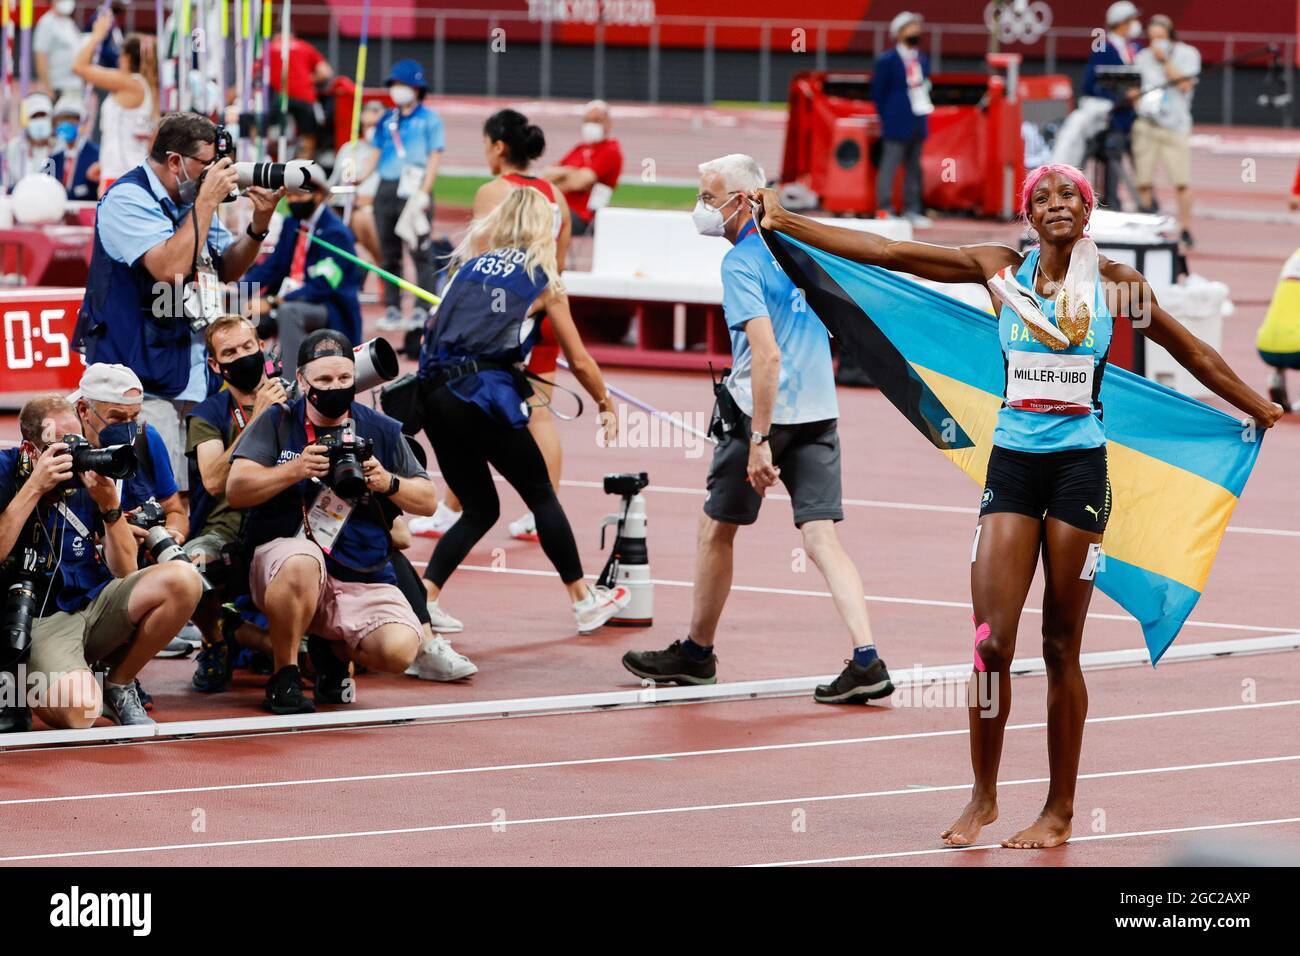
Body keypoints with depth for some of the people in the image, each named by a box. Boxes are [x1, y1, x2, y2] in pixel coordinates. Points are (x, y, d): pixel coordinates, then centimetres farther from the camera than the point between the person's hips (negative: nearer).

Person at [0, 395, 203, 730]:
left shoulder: (88, 469, 4)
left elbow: (125, 571, 2)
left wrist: (109, 505, -13)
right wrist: (33, 488, -20)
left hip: (97, 606, 5)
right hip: (40, 621, -5)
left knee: (181, 580, -21)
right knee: (79, 710, -35)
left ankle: (118, 685, 1)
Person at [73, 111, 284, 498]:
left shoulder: (191, 201, 14)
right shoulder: (129, 198, -12)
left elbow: (227, 270, 20)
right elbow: (171, 268, -25)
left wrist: (259, 223, 3)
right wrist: (208, 201, -18)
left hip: (192, 376, 9)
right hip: (146, 382, -9)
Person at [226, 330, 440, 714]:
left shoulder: (381, 431, 9)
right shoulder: (277, 423, 3)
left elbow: (428, 501, 11)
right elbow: (236, 490, -8)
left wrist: (389, 483, -10)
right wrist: (295, 470, -21)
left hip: (363, 582, 3)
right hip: (282, 555, -3)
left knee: (400, 650, -23)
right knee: (303, 561, -41)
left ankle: (332, 648, 15)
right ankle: (284, 678, -18)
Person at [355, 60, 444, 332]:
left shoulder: (429, 119, 2)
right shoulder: (387, 120, 16)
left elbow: (434, 157, -4)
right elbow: (376, 154, 19)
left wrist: (424, 193, -14)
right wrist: (360, 177, 1)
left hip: (414, 189, -6)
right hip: (386, 189, 6)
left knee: (421, 252, -8)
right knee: (389, 252, 8)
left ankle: (423, 310, -8)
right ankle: (392, 308, 13)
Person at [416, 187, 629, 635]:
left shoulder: (470, 264, 19)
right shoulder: (542, 279, 8)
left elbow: (431, 329, 16)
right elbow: (579, 362, 12)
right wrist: (606, 404, 27)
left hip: (434, 394, 5)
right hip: (487, 393, -5)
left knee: (480, 510, 16)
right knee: (541, 495, 12)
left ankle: (423, 596, 1)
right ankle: (584, 601, 19)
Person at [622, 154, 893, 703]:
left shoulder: (741, 262, -13)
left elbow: (767, 354, -23)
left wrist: (759, 440, -24)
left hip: (760, 412, -7)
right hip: (819, 411, 7)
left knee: (716, 530, 12)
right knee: (822, 537, 0)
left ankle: (697, 653, 25)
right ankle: (867, 660, -15)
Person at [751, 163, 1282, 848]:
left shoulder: (1115, 284, 3)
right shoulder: (1001, 270, 3)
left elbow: (1191, 352, 17)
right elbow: (885, 252, 3)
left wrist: (1259, 408, 25)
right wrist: (785, 224, 0)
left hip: (1079, 468, -1)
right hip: (1012, 464, 1)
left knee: (1061, 646, 2)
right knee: (991, 641, -6)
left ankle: (1060, 811, 11)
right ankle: (983, 797, 9)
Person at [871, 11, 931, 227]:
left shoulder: (922, 59, 12)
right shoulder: (887, 61, -8)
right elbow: (878, 93, -5)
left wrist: (924, 111, 9)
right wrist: (887, 118, -5)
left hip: (918, 123, 7)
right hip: (898, 124, -7)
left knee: (913, 168, 10)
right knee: (889, 166, -5)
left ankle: (912, 211, 15)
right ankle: (884, 209, -3)